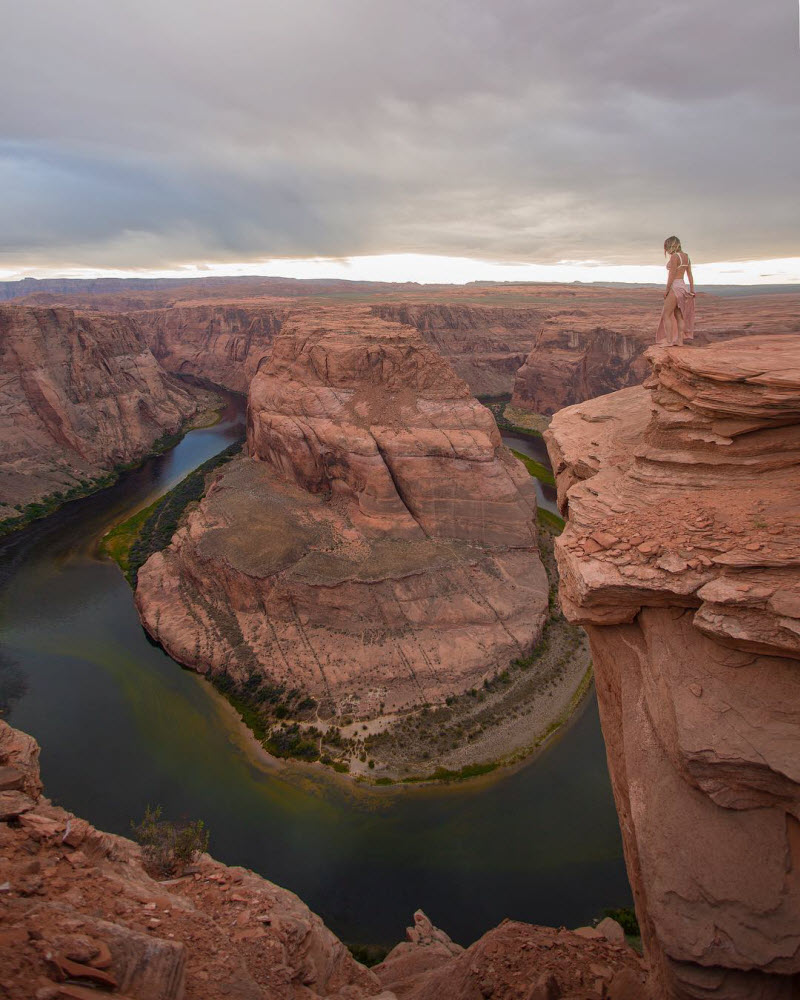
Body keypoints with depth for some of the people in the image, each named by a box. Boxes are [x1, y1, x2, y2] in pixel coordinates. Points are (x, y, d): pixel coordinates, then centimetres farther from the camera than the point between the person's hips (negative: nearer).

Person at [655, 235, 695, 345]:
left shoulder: (674, 256, -13)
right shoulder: (686, 256, 12)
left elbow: (672, 275, -17)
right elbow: (690, 275, 13)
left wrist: (666, 290, -11)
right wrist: (692, 290, 14)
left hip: (675, 287, -9)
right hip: (683, 286, 9)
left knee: (666, 315, -4)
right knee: (678, 316, 11)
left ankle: (669, 341, -8)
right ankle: (680, 339, 11)